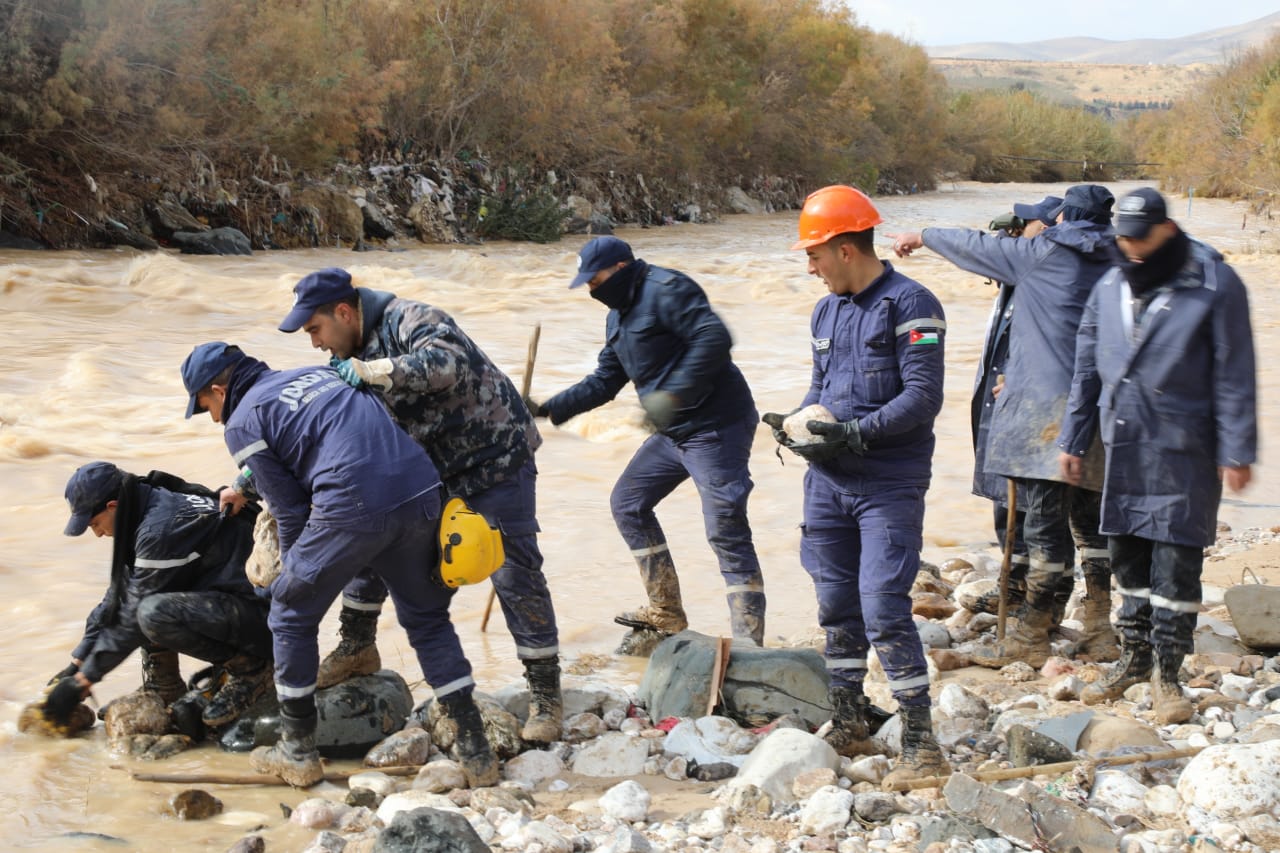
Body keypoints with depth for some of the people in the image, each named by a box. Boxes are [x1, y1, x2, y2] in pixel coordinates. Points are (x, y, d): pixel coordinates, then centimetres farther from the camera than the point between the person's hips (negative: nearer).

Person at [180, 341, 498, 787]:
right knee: (428, 619, 22)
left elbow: (291, 512, 7)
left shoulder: (242, 424, 8)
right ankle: (475, 751, 17)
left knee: (291, 614, 17)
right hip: (422, 494, 6)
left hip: (355, 508, -6)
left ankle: (298, 752, 24)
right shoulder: (315, 373, 28)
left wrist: (290, 570, 23)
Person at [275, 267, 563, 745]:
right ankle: (357, 648, 21)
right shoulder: (351, 356, 5)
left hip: (493, 457, -8)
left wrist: (372, 371, -36)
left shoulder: (410, 321, -21)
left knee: (514, 575, -8)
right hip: (429, 466, 8)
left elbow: (448, 364, -42)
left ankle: (545, 695, 1)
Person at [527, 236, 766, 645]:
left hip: (717, 426, -11)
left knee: (726, 532, -11)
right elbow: (604, 381, 22)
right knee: (627, 503, 16)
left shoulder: (667, 290, -15)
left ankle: (749, 644, -7)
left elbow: (715, 339, -27)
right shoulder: (619, 314, 16)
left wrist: (672, 395, -29)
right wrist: (548, 409, 15)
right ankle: (667, 613, 24)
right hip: (674, 431, 11)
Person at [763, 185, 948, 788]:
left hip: (890, 485, -8)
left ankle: (921, 745, -3)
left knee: (884, 611, -12)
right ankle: (848, 727, 26)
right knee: (836, 606, 12)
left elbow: (923, 397, -16)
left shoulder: (909, 305, -11)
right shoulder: (826, 312, 14)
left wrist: (854, 434, -21)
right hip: (829, 483, 8)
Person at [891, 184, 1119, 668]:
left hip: (1048, 410, -6)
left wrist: (921, 238, 27)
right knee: (1093, 523, 13)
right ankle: (1100, 633, 18)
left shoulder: (1043, 254, -4)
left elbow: (976, 247, 10)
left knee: (1044, 524, -4)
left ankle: (1030, 639, 2)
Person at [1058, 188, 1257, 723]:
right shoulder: (1110, 288, 9)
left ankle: (1166, 673, 7)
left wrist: (1236, 452, -10)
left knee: (1176, 562, -3)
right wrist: (1073, 440, 14)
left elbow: (1235, 377, -8)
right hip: (1123, 448, 5)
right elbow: (1087, 370, 16)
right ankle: (1134, 657, 27)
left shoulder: (1214, 286, -8)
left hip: (1183, 453, -5)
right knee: (1127, 557, 13)